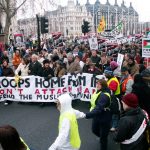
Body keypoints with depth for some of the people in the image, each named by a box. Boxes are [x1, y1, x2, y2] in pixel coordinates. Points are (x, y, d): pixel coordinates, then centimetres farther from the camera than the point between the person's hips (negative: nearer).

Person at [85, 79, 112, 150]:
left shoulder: (104, 95, -31)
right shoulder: (98, 92, -1)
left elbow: (99, 108, -41)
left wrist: (88, 115, -49)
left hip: (104, 118, -9)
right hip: (97, 116, 9)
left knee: (103, 136, 7)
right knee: (94, 130, 28)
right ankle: (102, 137, 58)